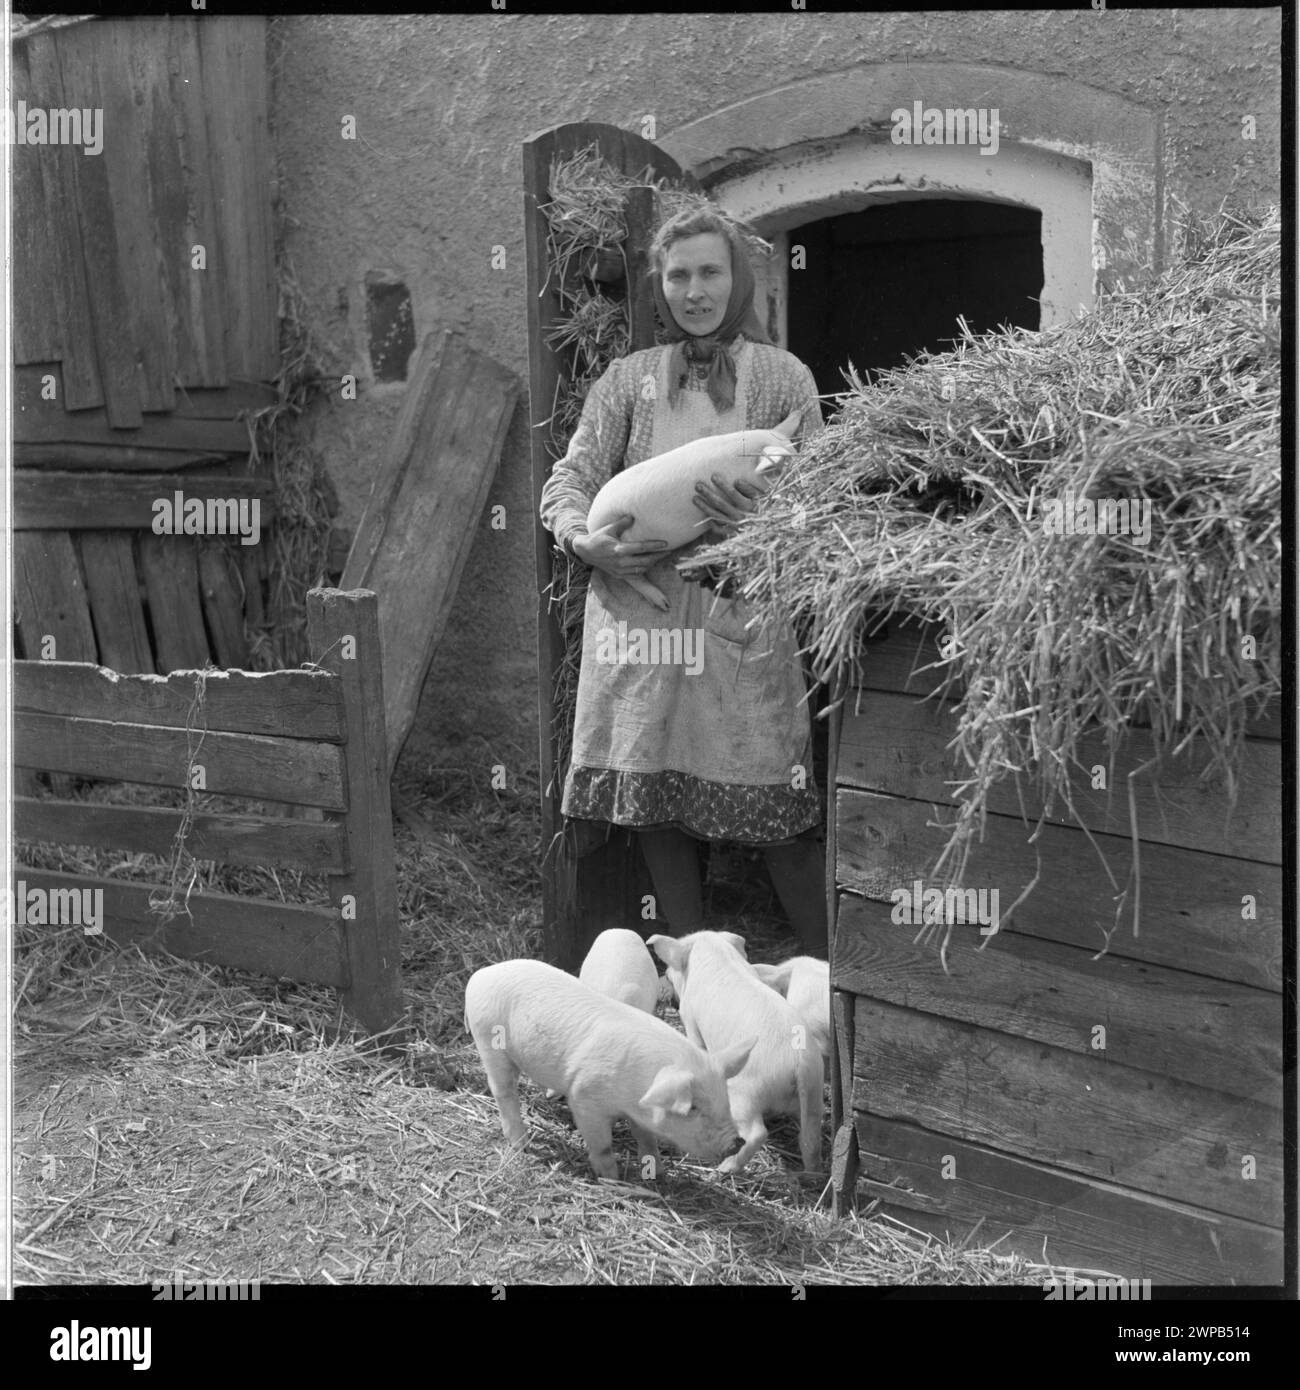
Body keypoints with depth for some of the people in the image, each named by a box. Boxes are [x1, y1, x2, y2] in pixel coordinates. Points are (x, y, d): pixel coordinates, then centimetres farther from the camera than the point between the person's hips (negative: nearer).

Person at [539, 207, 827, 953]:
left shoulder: (784, 377, 9)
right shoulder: (629, 378, 13)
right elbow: (568, 479, 9)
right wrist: (587, 541, -12)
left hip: (743, 615, -2)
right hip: (640, 608, 2)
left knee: (776, 805, -4)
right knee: (655, 796, 5)